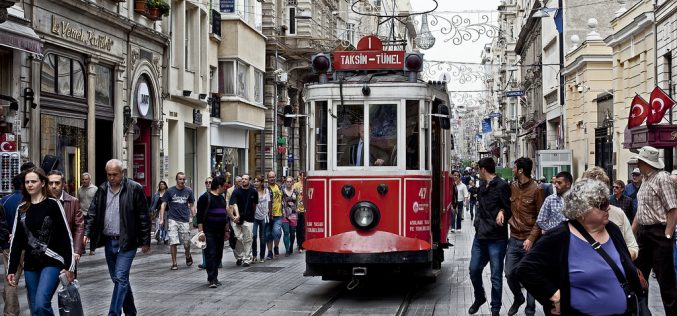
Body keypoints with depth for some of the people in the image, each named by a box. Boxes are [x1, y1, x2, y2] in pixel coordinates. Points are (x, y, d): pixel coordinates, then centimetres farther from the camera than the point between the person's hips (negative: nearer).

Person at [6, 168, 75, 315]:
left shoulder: (53, 204, -3)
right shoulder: (22, 209, 10)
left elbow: (66, 236, -6)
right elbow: (16, 240, 12)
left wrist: (69, 265, -10)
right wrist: (11, 269, 8)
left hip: (52, 262, -5)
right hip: (30, 265, 5)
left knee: (41, 304, -21)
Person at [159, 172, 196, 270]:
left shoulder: (188, 191, 6)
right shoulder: (170, 191, 0)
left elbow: (192, 205, 13)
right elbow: (163, 205, 2)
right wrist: (161, 219, -6)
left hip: (185, 220, 2)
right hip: (172, 220, -2)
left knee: (187, 243, 6)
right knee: (173, 242, -6)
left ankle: (188, 257, 36)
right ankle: (174, 263, 5)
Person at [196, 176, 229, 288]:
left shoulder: (221, 198, 16)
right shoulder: (205, 197, -9)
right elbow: (199, 216, -12)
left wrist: (227, 230, 21)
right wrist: (201, 231, -18)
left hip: (220, 232, 8)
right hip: (209, 232, -8)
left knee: (218, 255, 9)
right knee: (210, 254, -11)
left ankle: (214, 277, 19)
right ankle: (211, 279, -13)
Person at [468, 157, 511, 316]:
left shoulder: (501, 186, -10)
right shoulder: (482, 188, 15)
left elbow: (510, 210, -10)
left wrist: (502, 212, -29)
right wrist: (478, 224, 7)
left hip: (496, 239, -7)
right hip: (480, 237, 7)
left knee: (496, 276, 2)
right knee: (474, 270, 12)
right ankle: (479, 298, 34)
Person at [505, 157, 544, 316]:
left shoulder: (536, 190, -10)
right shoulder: (512, 187, 6)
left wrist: (531, 238, -16)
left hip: (529, 241, -5)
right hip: (514, 239, 5)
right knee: (510, 273, 7)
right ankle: (518, 298, 33)